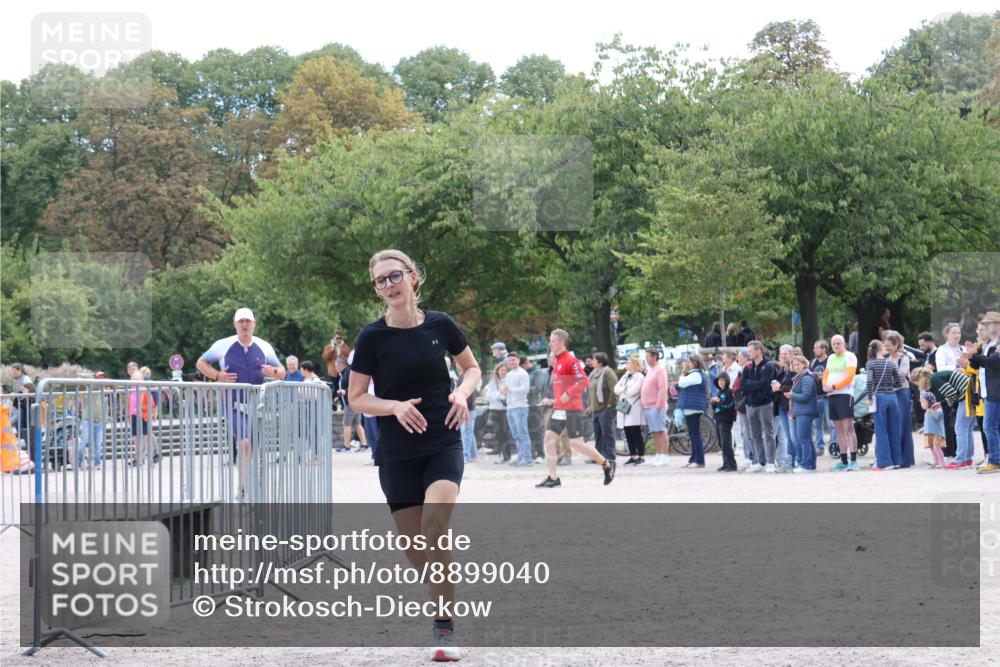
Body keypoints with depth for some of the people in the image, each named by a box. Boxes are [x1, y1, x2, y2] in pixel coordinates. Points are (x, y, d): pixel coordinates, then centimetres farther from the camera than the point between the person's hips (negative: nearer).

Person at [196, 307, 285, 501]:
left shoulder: (264, 347, 8)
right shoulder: (223, 346, 1)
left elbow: (282, 372, 15)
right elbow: (200, 363, 11)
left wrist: (273, 371, -10)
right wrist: (216, 375, -7)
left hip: (256, 403, 4)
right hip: (233, 403, -4)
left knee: (248, 446, 9)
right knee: (243, 443, -20)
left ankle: (243, 489, 22)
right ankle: (245, 490, -20)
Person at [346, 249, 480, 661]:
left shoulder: (440, 325, -1)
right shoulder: (372, 337, -5)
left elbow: (472, 368, 15)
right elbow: (356, 398, -1)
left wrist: (462, 392, -7)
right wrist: (396, 406, -18)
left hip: (443, 445, -1)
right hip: (397, 454, 1)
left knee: (435, 525, -24)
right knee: (416, 551, 0)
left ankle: (444, 624, -14)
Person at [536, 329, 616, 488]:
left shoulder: (570, 360, -13)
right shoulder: (558, 361, 14)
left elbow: (583, 381, -20)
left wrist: (568, 394, -25)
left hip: (572, 409, -9)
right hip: (559, 408, 9)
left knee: (576, 443, -5)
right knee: (549, 438, -1)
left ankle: (606, 464, 12)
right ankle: (553, 477, 1)